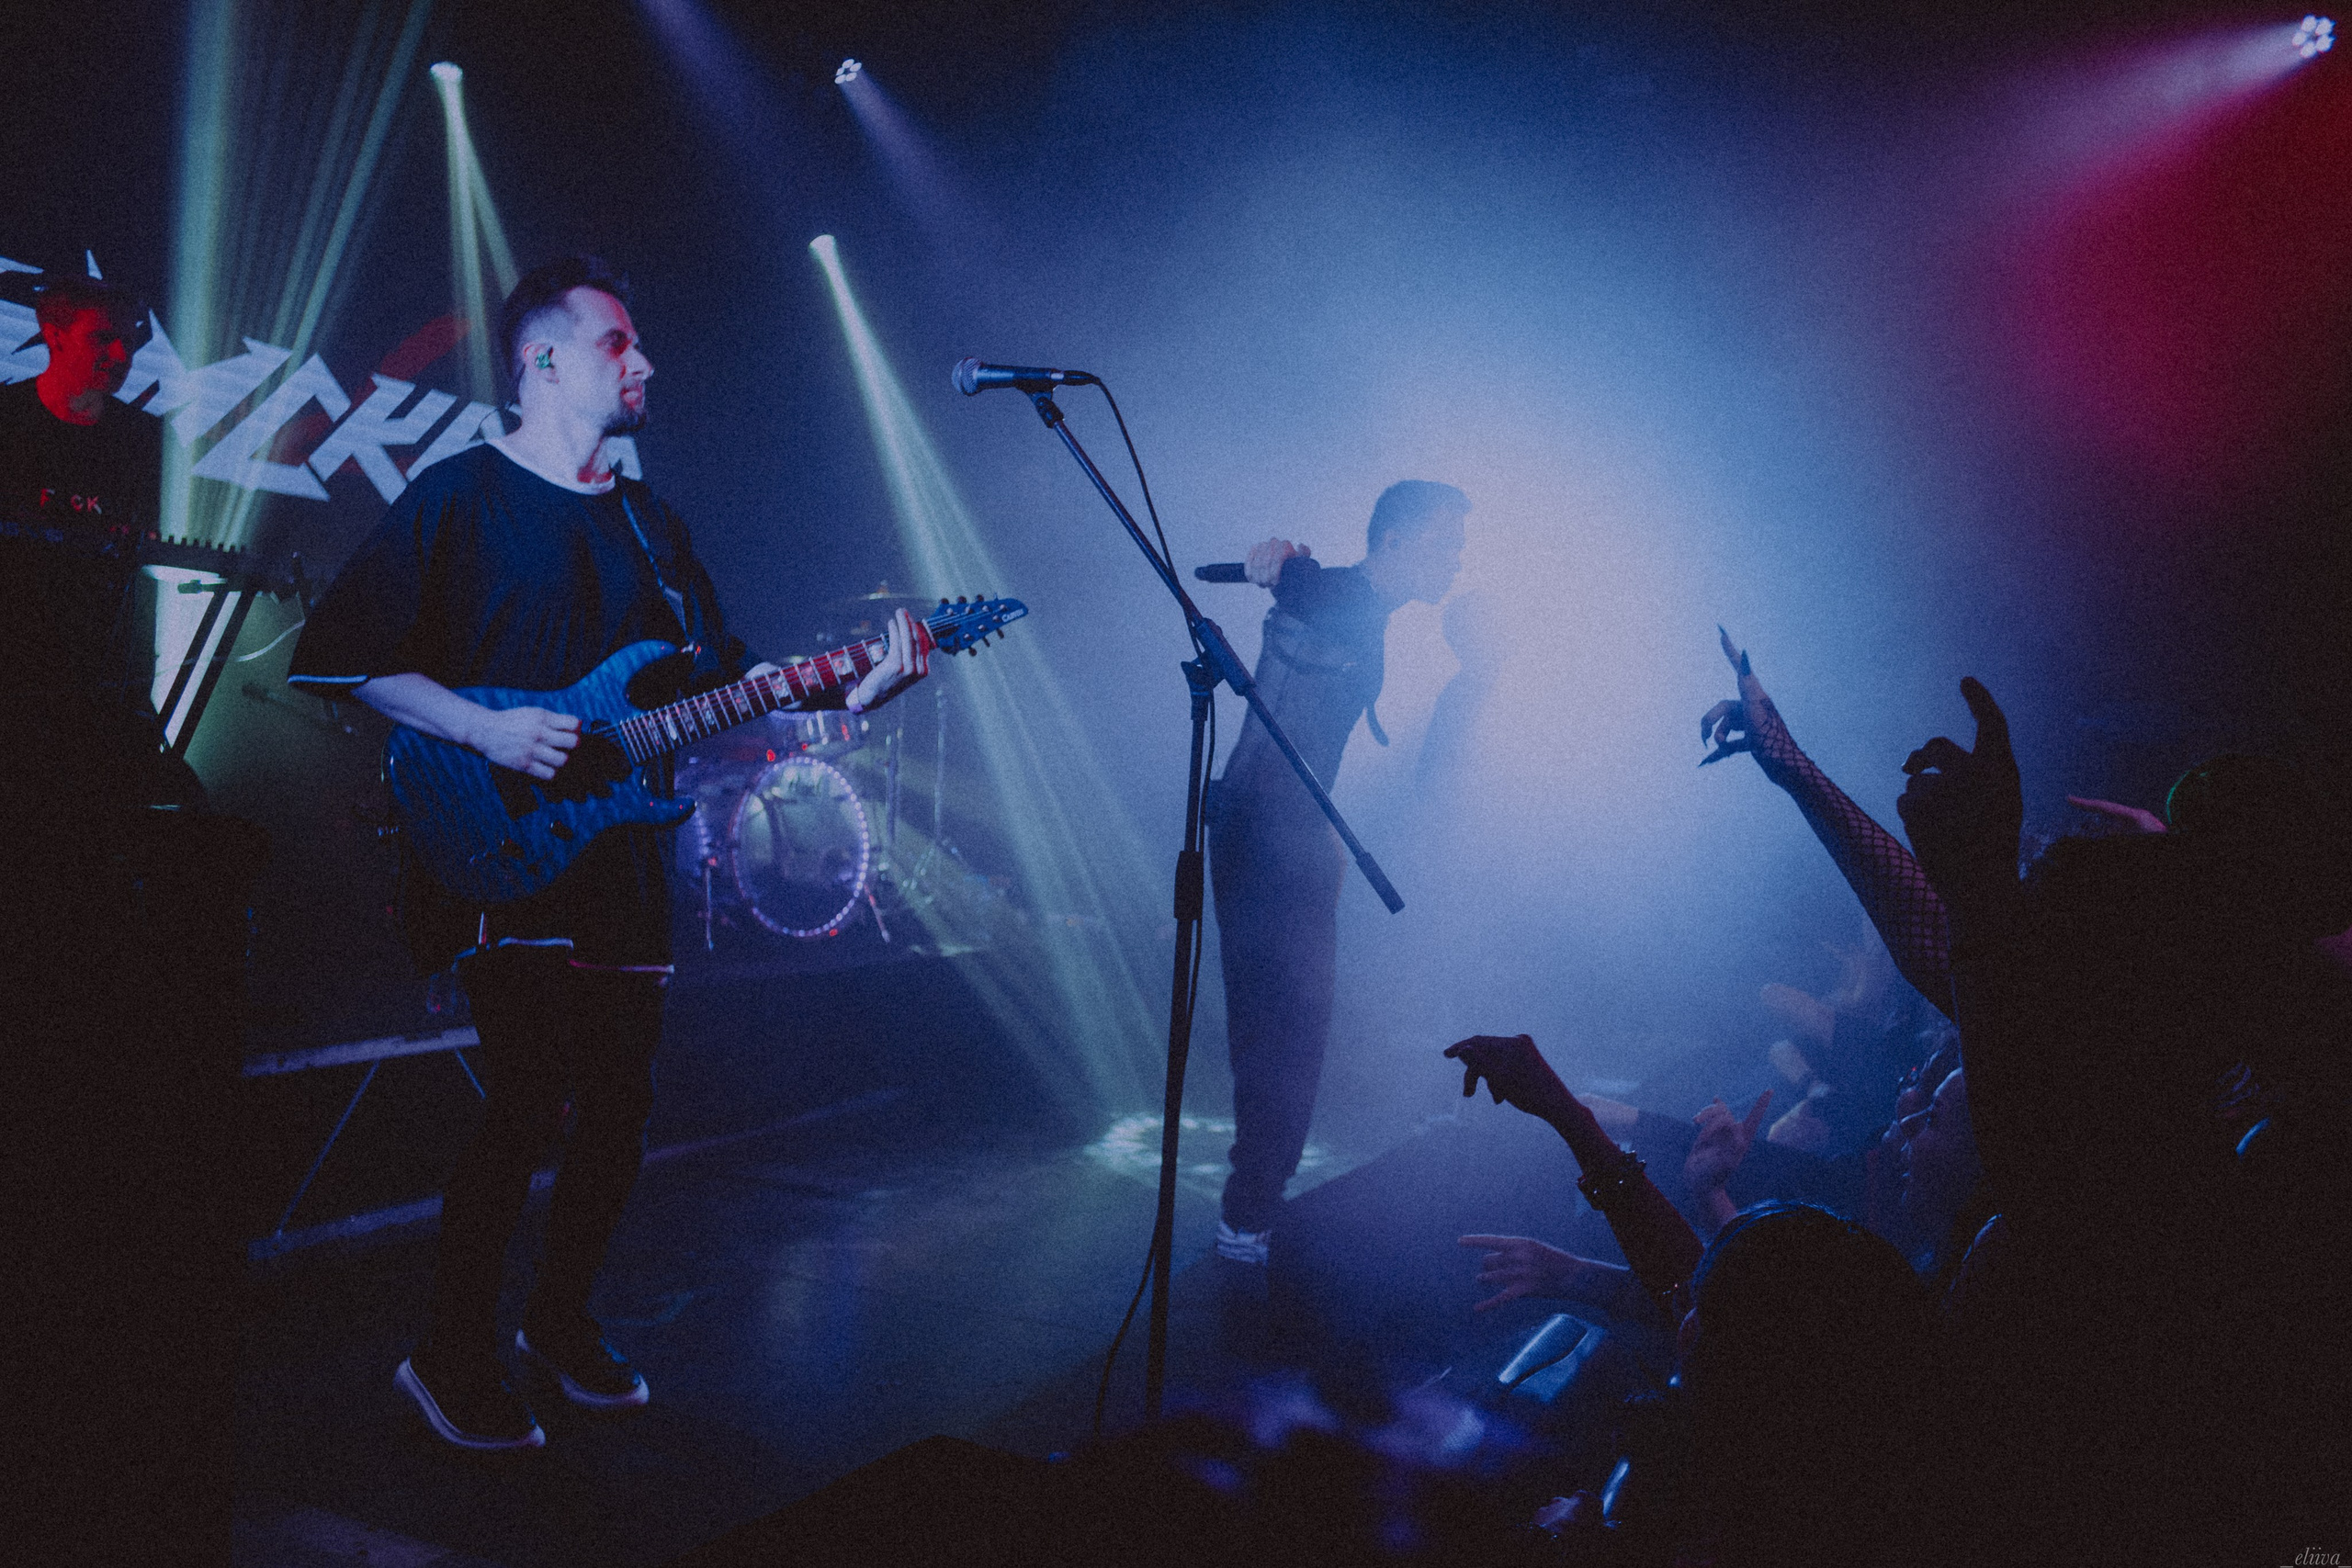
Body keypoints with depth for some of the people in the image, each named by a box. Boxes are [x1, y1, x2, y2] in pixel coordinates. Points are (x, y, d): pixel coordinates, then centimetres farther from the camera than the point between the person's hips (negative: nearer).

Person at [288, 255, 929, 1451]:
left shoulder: (648, 526, 17)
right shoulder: (458, 496, -2)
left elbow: (723, 678, 13)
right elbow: (333, 657, -7)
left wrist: (848, 689, -3)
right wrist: (483, 727, -18)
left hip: (621, 859, 7)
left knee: (618, 1105, 9)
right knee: (526, 1103, -10)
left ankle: (560, 1322, 29)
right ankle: (452, 1362, 9)